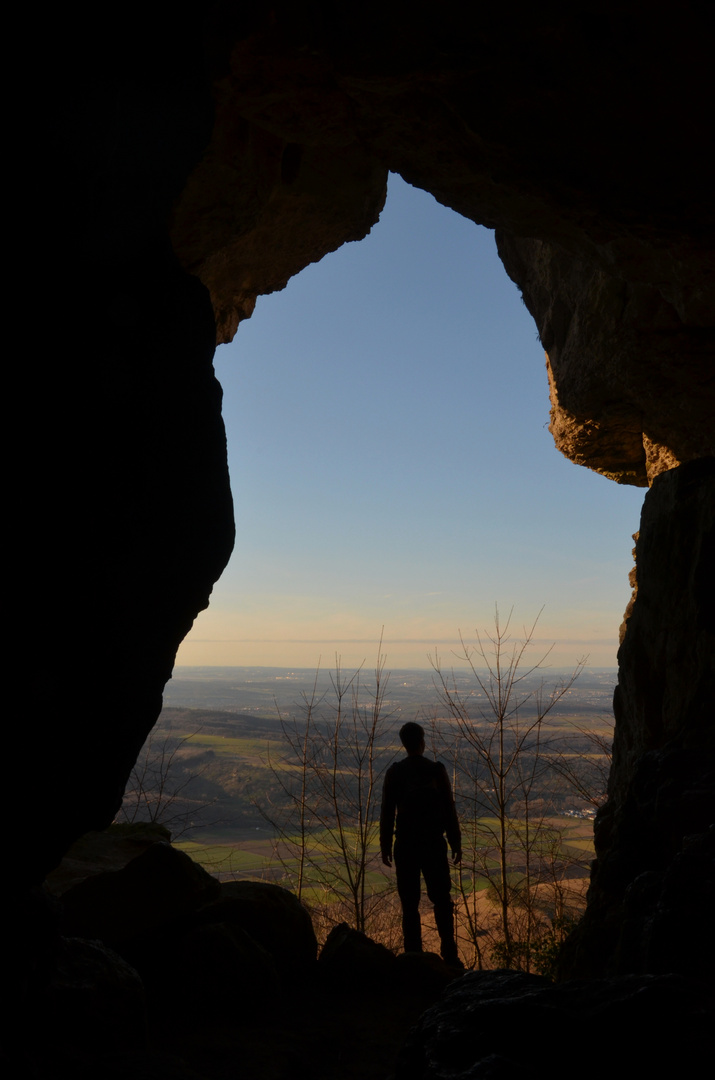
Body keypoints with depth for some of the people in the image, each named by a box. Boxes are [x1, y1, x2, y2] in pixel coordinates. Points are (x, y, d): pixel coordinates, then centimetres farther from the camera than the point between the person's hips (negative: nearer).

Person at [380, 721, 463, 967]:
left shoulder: (394, 773, -4)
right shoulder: (437, 770, -5)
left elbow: (387, 812, -2)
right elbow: (449, 810, -2)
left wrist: (385, 846, 6)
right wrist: (456, 842, 6)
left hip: (405, 845, 0)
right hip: (434, 844, 0)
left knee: (409, 905, 7)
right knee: (442, 900, 12)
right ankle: (449, 955, 8)